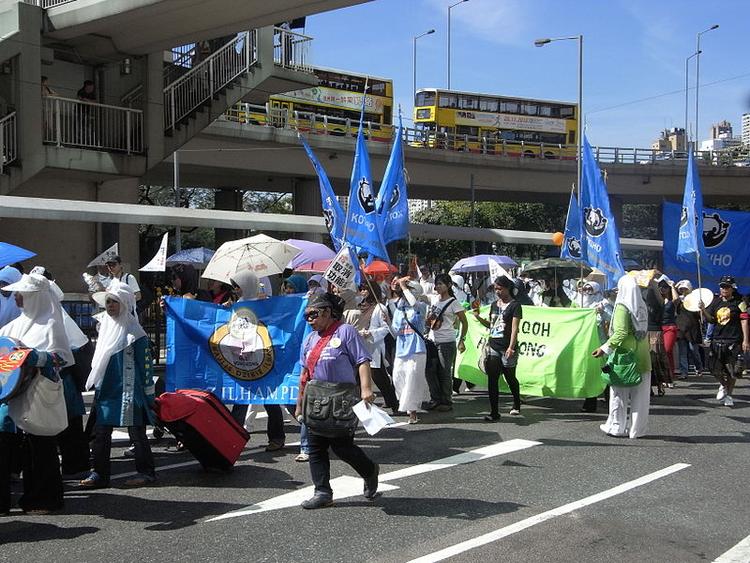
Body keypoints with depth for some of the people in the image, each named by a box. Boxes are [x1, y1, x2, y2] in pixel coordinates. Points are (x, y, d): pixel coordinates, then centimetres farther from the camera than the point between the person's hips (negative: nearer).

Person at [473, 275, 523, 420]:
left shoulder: (515, 305, -6)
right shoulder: (494, 305, 14)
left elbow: (514, 328, -12)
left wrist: (511, 347, -20)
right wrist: (478, 317, 5)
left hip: (507, 348, -5)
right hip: (493, 347, 5)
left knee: (510, 378, 10)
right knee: (492, 379, -4)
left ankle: (516, 405, 34)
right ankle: (494, 412, -2)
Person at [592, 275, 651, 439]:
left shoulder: (622, 307, -11)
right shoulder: (642, 307, 9)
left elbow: (621, 332, -20)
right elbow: (644, 331, 13)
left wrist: (605, 348, -18)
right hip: (642, 357, 6)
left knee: (619, 393, 5)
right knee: (639, 394, 7)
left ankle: (616, 426, 10)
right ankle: (637, 428, 12)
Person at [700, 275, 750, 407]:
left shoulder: (738, 303, -4)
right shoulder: (716, 302, 10)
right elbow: (711, 319, 14)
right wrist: (703, 310, -5)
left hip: (733, 341, -4)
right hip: (717, 340, 4)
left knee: (731, 370, 2)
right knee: (715, 369, 3)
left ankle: (729, 395, 19)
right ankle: (723, 385, 33)